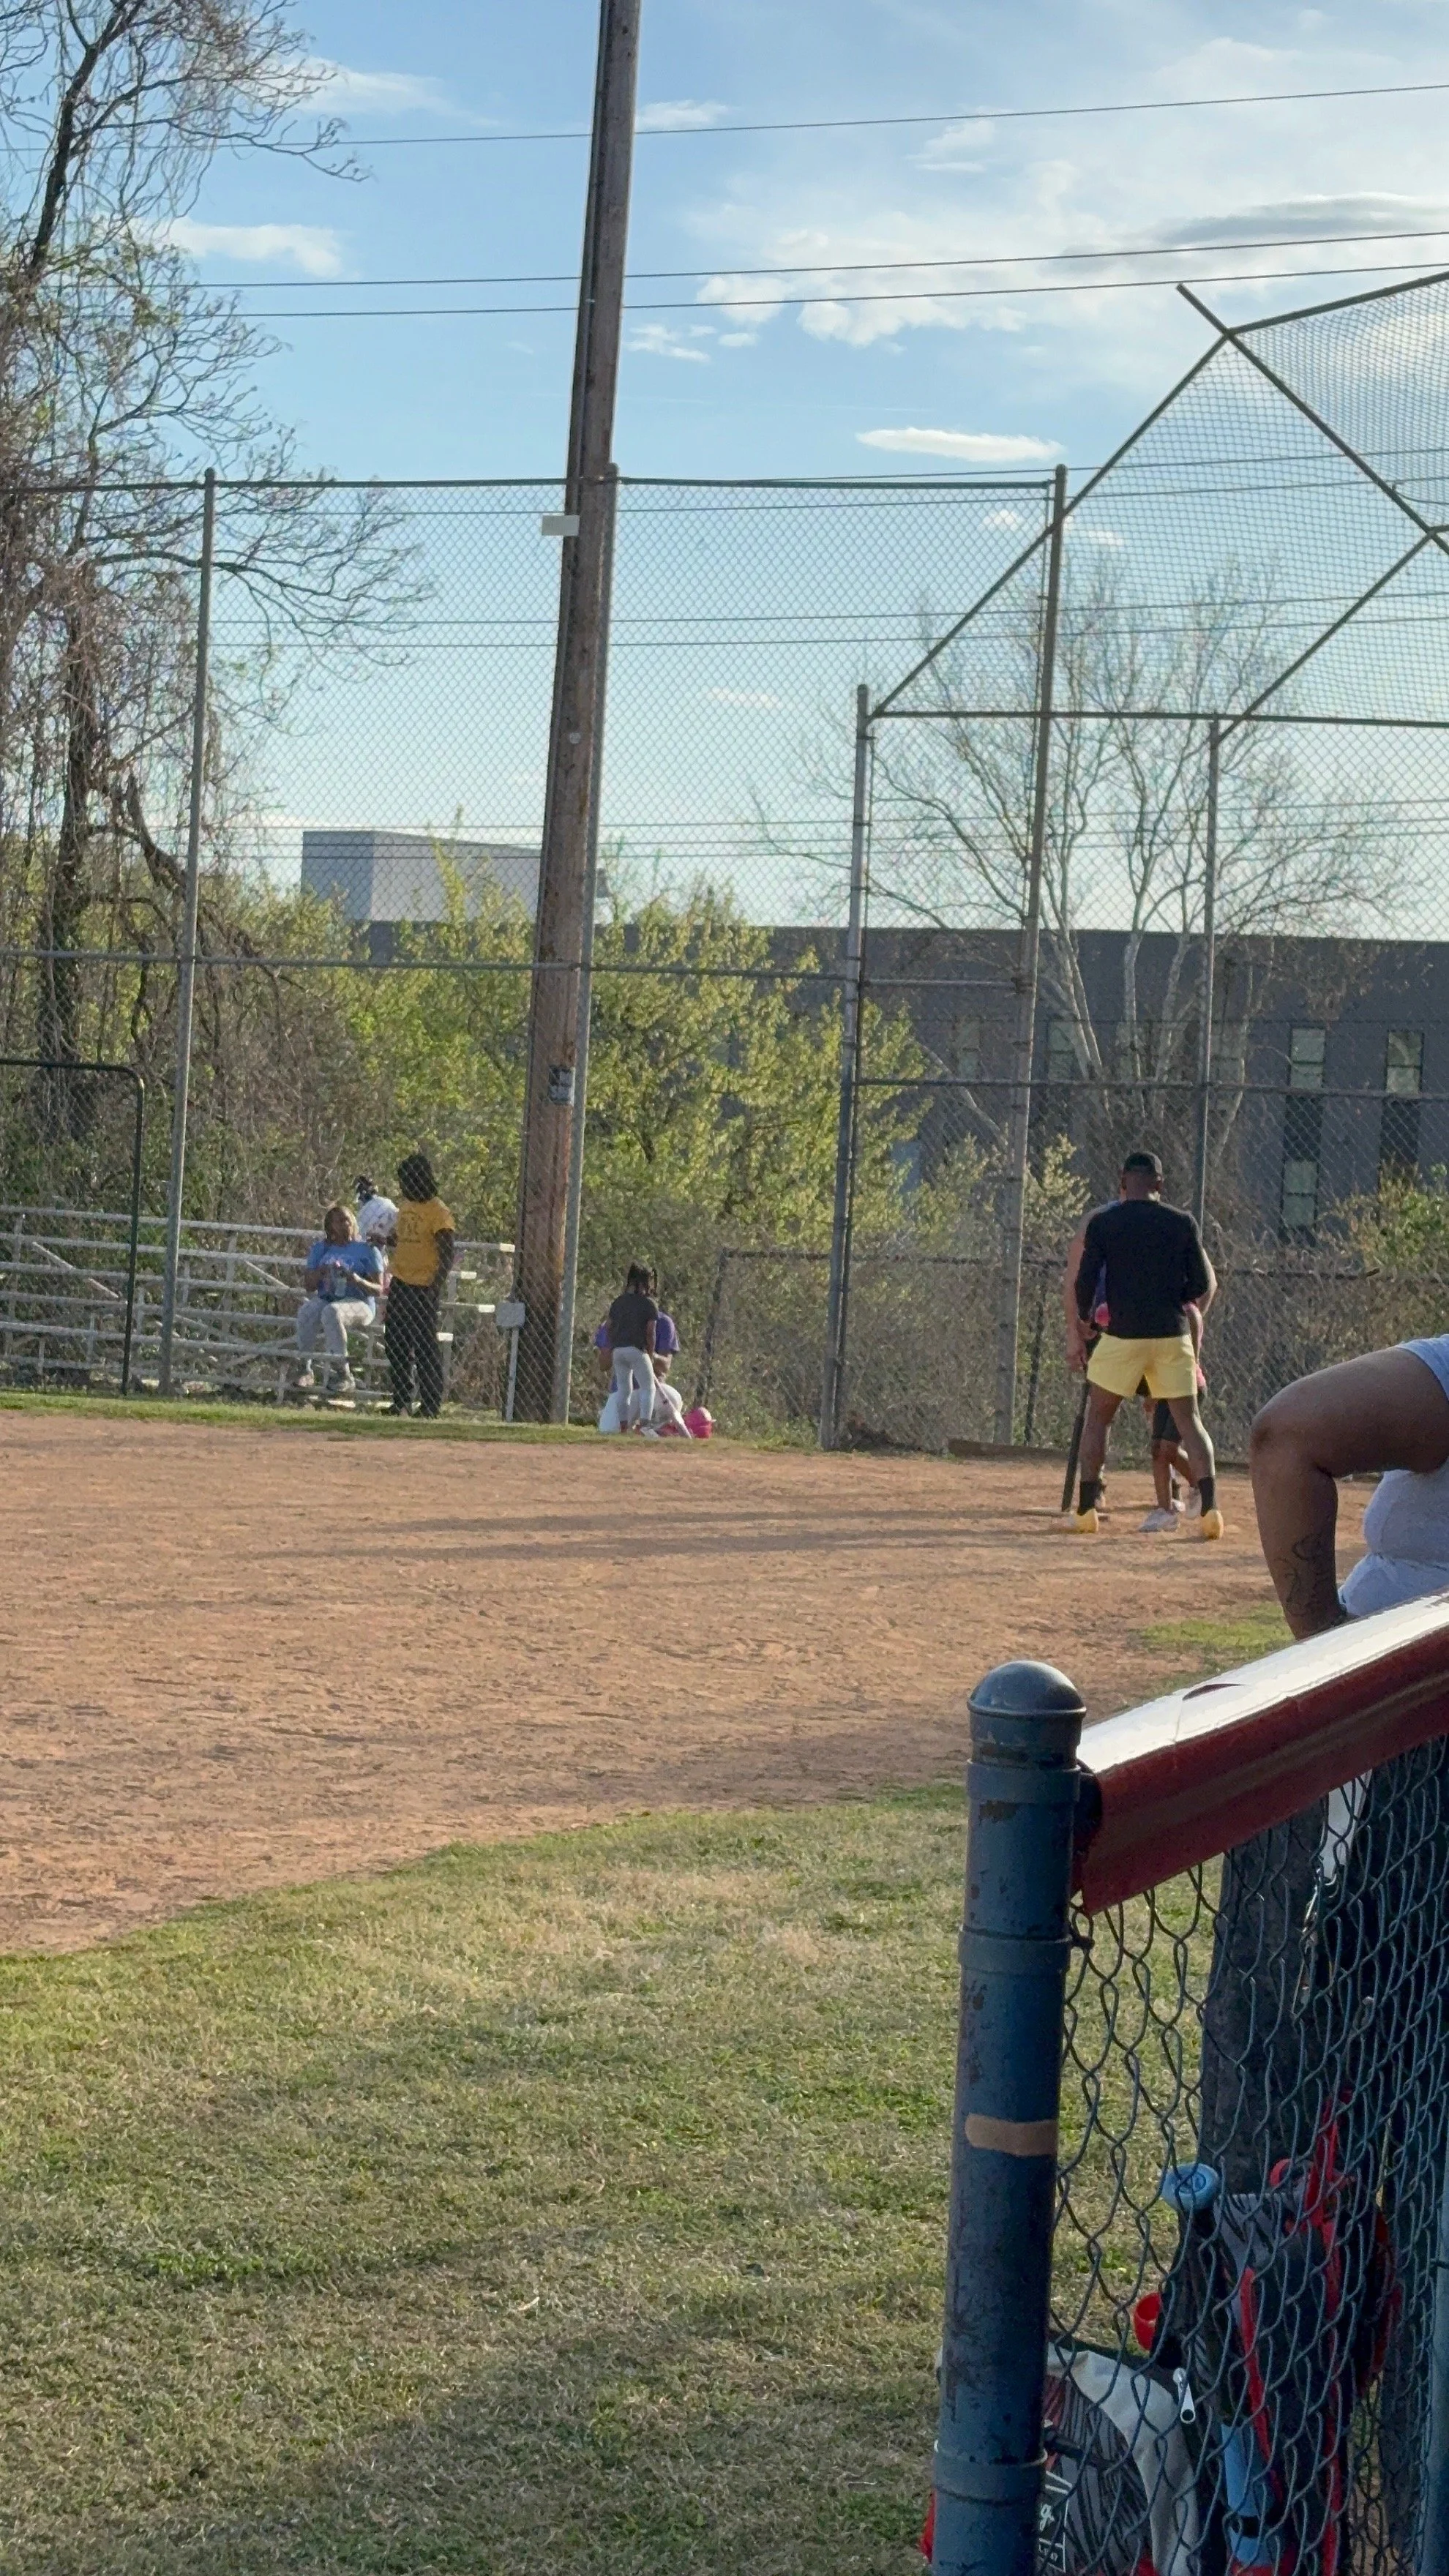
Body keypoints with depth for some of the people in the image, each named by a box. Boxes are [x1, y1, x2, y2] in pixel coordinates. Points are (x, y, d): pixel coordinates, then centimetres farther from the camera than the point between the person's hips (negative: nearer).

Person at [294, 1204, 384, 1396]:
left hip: (358, 1303, -3)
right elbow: (308, 1285, 16)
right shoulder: (321, 1249, 19)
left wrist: (358, 1281, -17)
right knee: (306, 1310, -32)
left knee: (331, 1311, -38)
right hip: (325, 1299, 3)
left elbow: (378, 1288, 3)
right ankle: (305, 1368, -28)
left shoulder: (367, 1250, 9)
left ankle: (345, 1375, -37)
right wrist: (320, 1273, -6)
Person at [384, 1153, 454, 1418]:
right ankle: (401, 1402, 21)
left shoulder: (438, 1212, -13)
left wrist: (434, 1287, -22)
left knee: (425, 1347, -5)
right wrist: (384, 1240, 6)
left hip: (424, 1288, -9)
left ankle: (431, 1406, 0)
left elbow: (447, 1256, -15)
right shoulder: (406, 1206, 12)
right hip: (400, 1284, 9)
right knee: (396, 1344, 12)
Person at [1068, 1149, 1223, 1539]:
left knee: (1097, 1418, 13)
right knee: (1190, 1421, 7)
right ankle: (1209, 1505, -6)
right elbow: (1202, 1286, 4)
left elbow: (1085, 1282, -3)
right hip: (1173, 1336, 1)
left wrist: (1082, 1325, 14)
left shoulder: (1101, 1222, -3)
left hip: (1122, 1335, -1)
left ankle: (1087, 1506, 9)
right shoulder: (1182, 1223, 1)